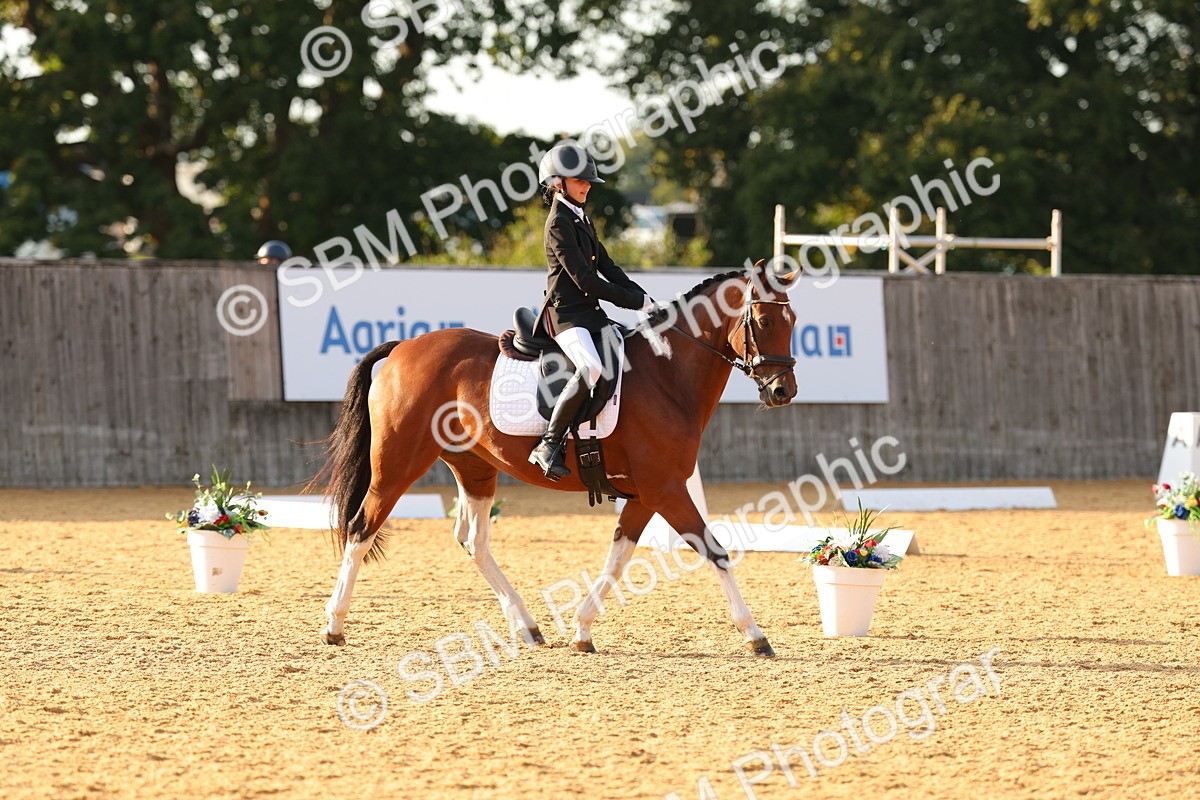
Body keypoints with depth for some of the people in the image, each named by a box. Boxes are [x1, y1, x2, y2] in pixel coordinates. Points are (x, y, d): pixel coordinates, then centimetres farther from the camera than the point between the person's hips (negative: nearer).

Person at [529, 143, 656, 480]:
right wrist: (634, 301, -12)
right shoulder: (559, 224, -11)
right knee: (591, 368, -33)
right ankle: (549, 445, -29)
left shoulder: (581, 220, 19)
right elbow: (584, 279, -16)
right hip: (567, 313, -10)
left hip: (590, 312, 10)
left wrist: (642, 296, 7)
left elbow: (606, 266, 20)